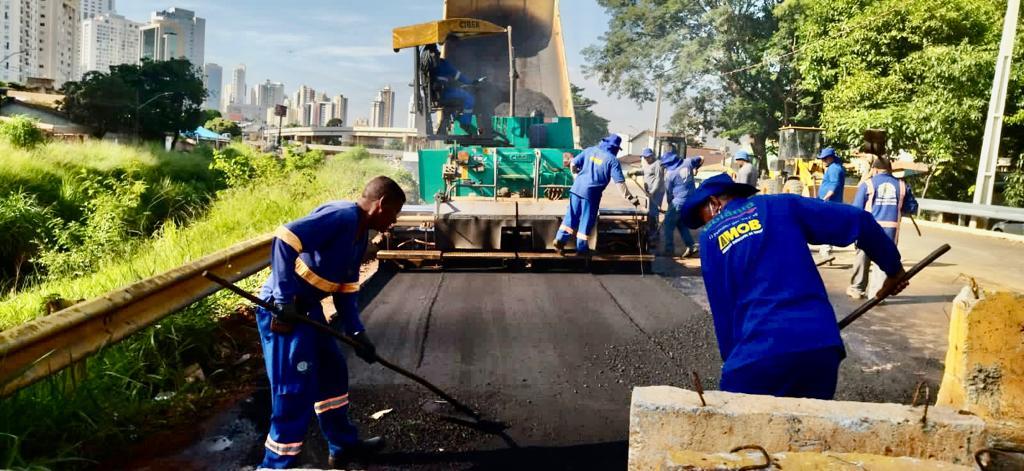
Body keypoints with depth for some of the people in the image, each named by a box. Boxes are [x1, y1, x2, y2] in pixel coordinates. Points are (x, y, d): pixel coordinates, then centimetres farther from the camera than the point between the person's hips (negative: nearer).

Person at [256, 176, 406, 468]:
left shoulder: (360, 235, 11)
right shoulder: (342, 215, -19)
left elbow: (347, 287, 15)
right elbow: (285, 239, -28)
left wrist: (356, 332, 9)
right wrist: (285, 300, -27)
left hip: (308, 308, 10)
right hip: (282, 308, -10)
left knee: (332, 371, 20)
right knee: (296, 391, -5)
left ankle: (343, 444, 36)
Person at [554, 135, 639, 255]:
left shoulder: (590, 150, 7)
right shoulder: (612, 160, -5)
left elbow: (573, 164, 7)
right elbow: (620, 182, -11)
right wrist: (631, 198, -7)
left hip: (577, 188, 4)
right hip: (592, 193, -4)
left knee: (571, 215, 13)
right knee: (586, 220, 7)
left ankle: (560, 240, 9)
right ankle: (581, 248, 14)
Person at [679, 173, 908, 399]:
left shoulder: (710, 239, 12)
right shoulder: (780, 205, 12)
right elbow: (859, 220, 10)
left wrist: (731, 358, 20)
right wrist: (893, 268, 23)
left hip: (758, 350, -2)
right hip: (822, 344, 2)